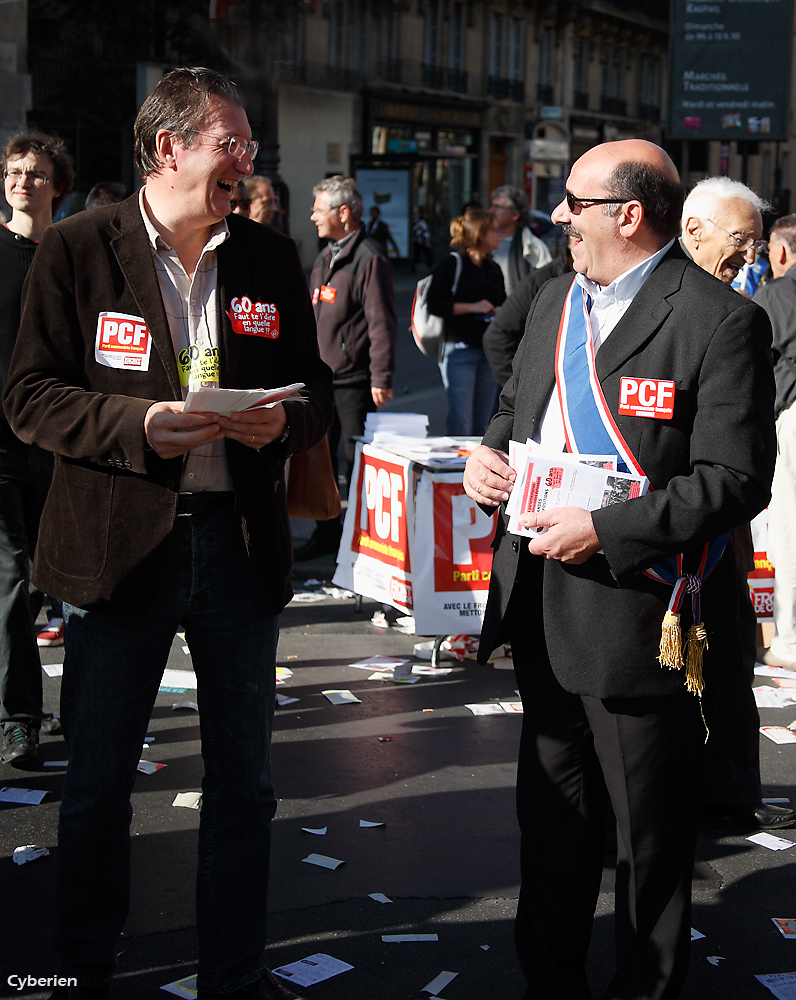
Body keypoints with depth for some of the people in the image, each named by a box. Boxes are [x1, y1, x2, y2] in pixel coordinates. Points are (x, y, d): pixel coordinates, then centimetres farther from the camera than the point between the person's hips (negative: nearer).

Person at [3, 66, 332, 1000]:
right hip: (117, 543, -3)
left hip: (241, 539, 4)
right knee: (95, 788, 9)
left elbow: (316, 387, 13)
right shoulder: (77, 249, -3)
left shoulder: (270, 258, 8)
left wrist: (283, 420, -10)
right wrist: (139, 425, -20)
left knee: (242, 784, 13)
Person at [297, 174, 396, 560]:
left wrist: (381, 378, -19)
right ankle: (326, 532, 21)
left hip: (355, 381, -8)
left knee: (358, 460, -2)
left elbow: (381, 322, -15)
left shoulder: (370, 259, -11)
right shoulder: (324, 259, 16)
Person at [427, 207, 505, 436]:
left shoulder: (494, 269, 17)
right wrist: (472, 307, -14)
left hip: (490, 349, 6)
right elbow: (434, 305, -9)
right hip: (460, 348, -6)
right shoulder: (452, 263, -3)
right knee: (460, 425, -12)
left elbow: (503, 304, 30)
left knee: (481, 426, 6)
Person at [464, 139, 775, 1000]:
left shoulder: (719, 321, -14)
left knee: (650, 838, 8)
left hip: (639, 621, -7)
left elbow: (735, 478, -19)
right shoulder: (556, 300, 11)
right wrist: (490, 452, 2)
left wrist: (605, 531, -22)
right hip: (543, 613, 8)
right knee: (552, 818, 20)